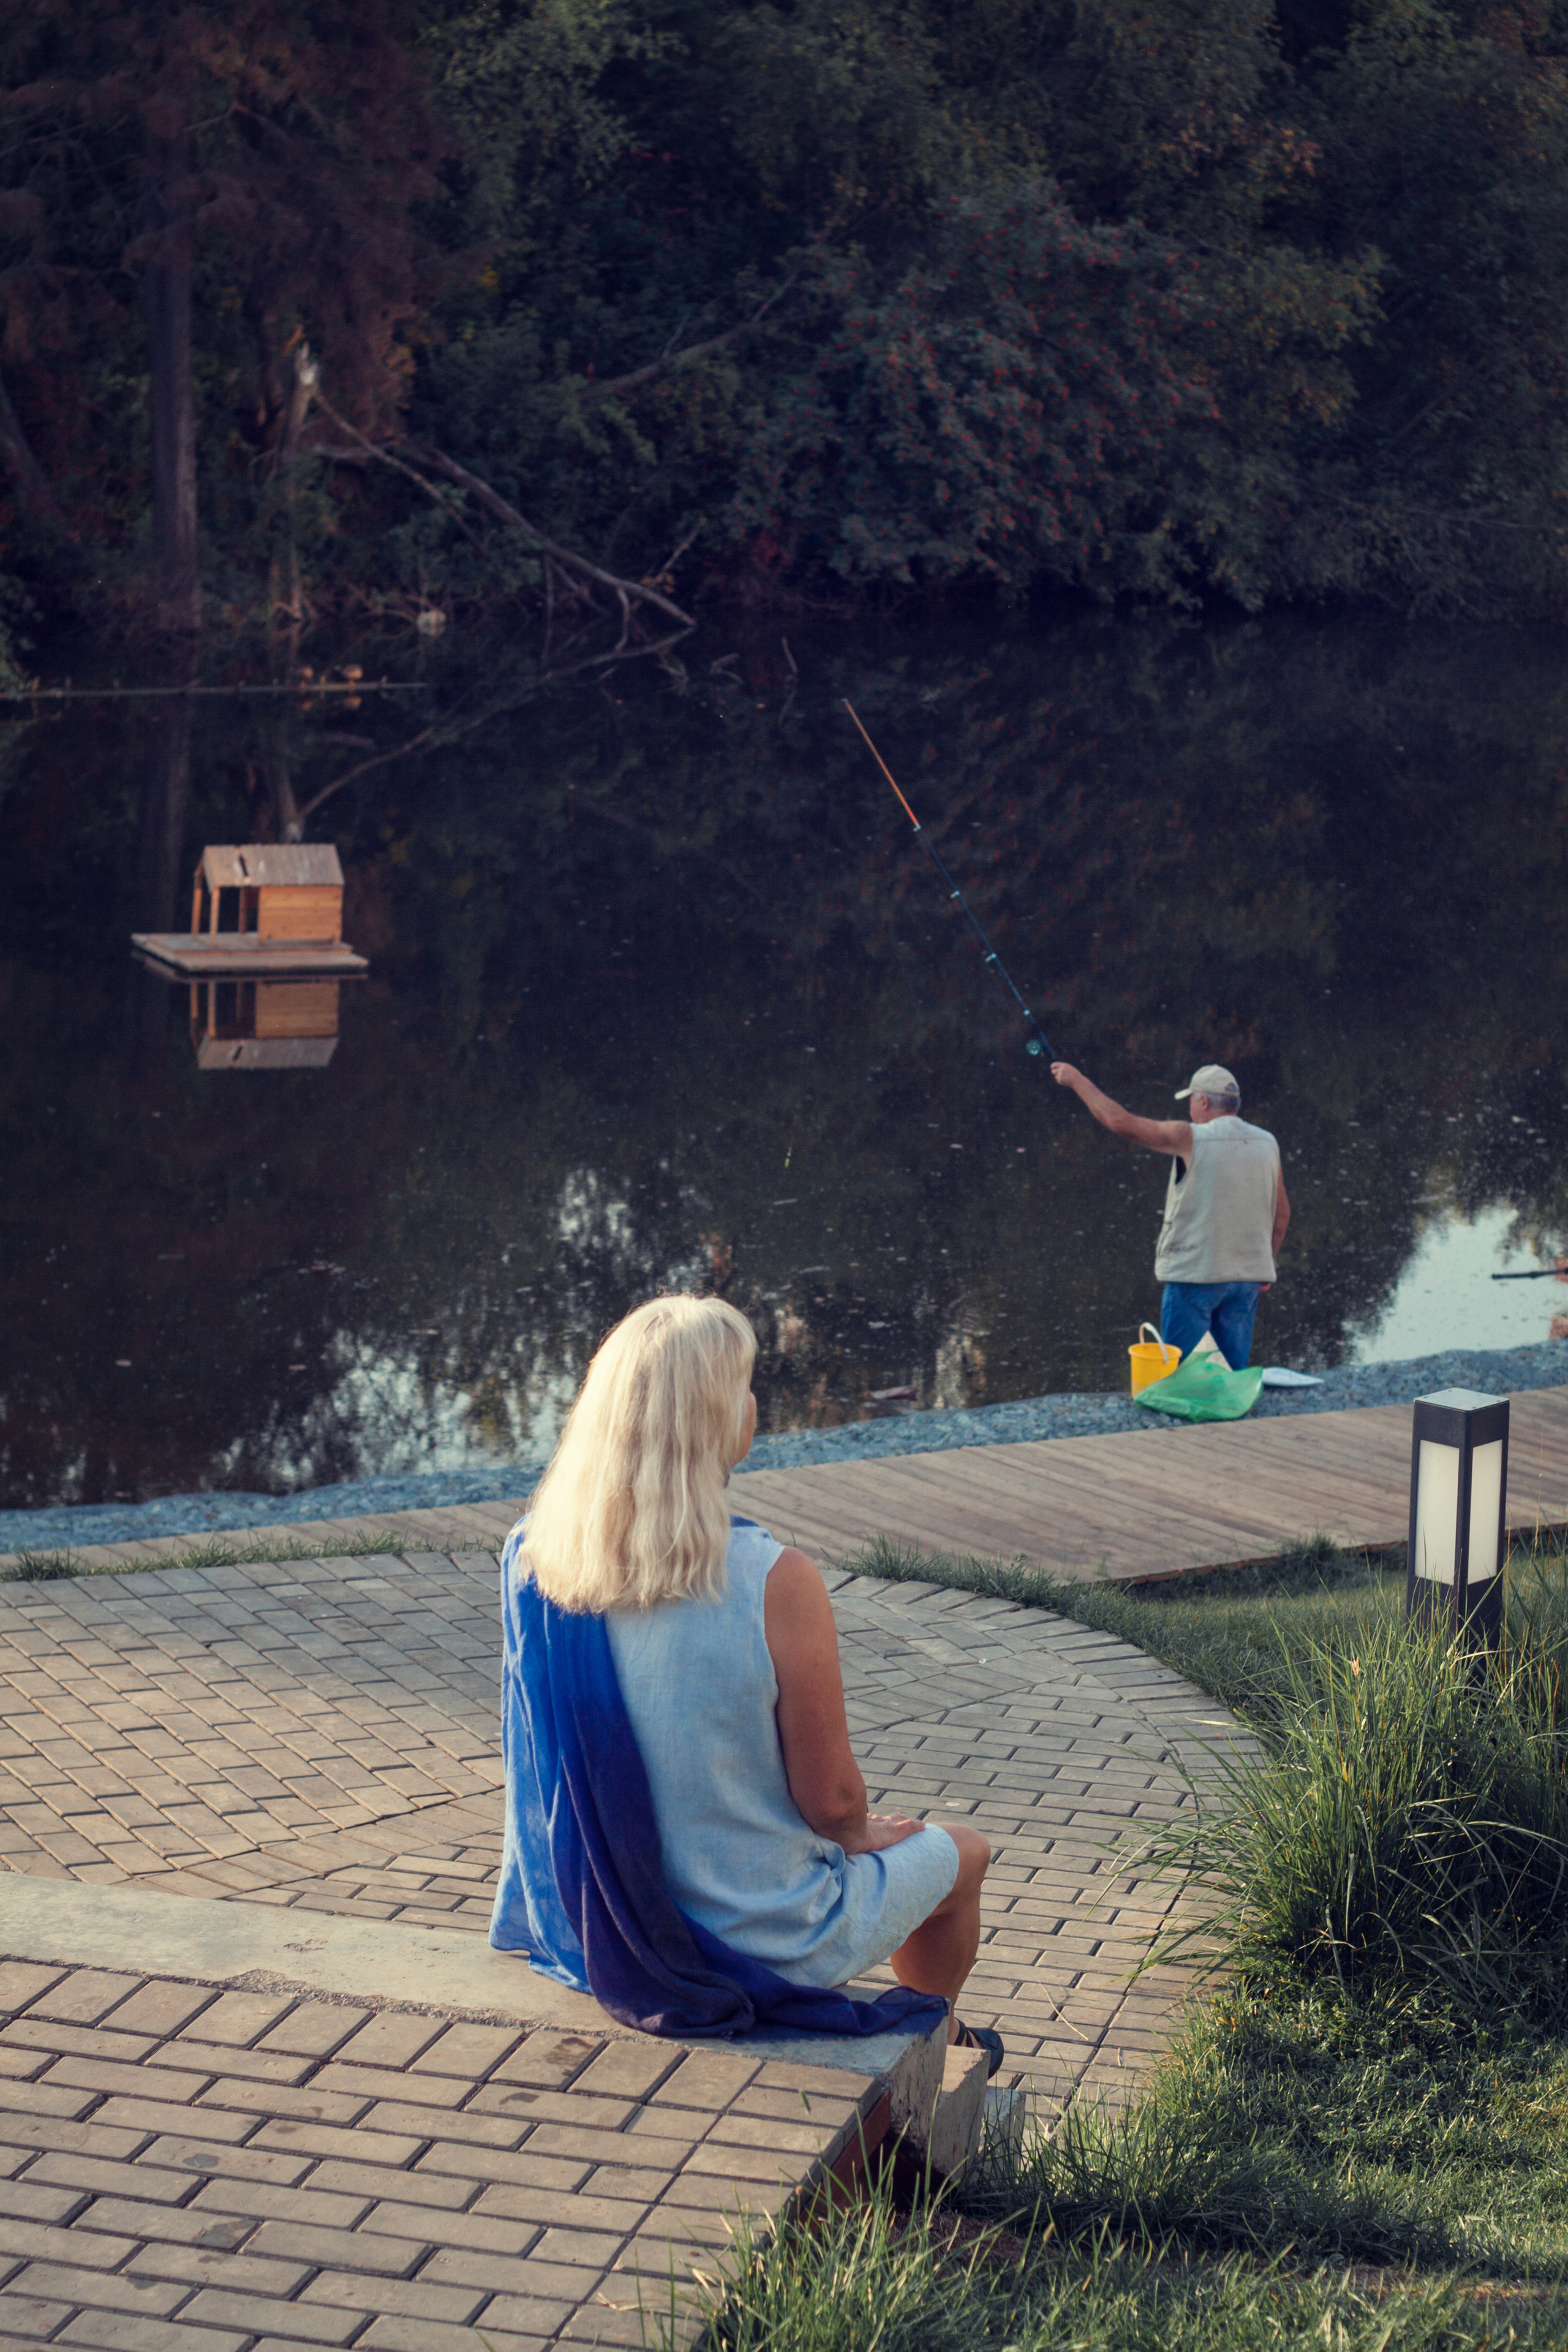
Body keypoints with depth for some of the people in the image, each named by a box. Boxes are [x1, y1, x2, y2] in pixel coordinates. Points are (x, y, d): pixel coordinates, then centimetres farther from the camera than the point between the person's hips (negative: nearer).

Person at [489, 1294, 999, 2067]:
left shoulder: (528, 1559, -12)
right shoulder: (776, 1583, -29)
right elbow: (832, 1802, -19)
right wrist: (864, 1832, 5)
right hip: (764, 1943, -5)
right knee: (959, 1854, 26)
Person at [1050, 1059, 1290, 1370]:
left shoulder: (1191, 1139, -10)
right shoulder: (1267, 1144, 6)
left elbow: (1120, 1122, -10)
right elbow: (1282, 1213, 12)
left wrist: (1077, 1081, 1)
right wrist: (1267, 1265, 22)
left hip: (1195, 1274, -5)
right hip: (1248, 1277, 5)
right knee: (1234, 1375, 10)